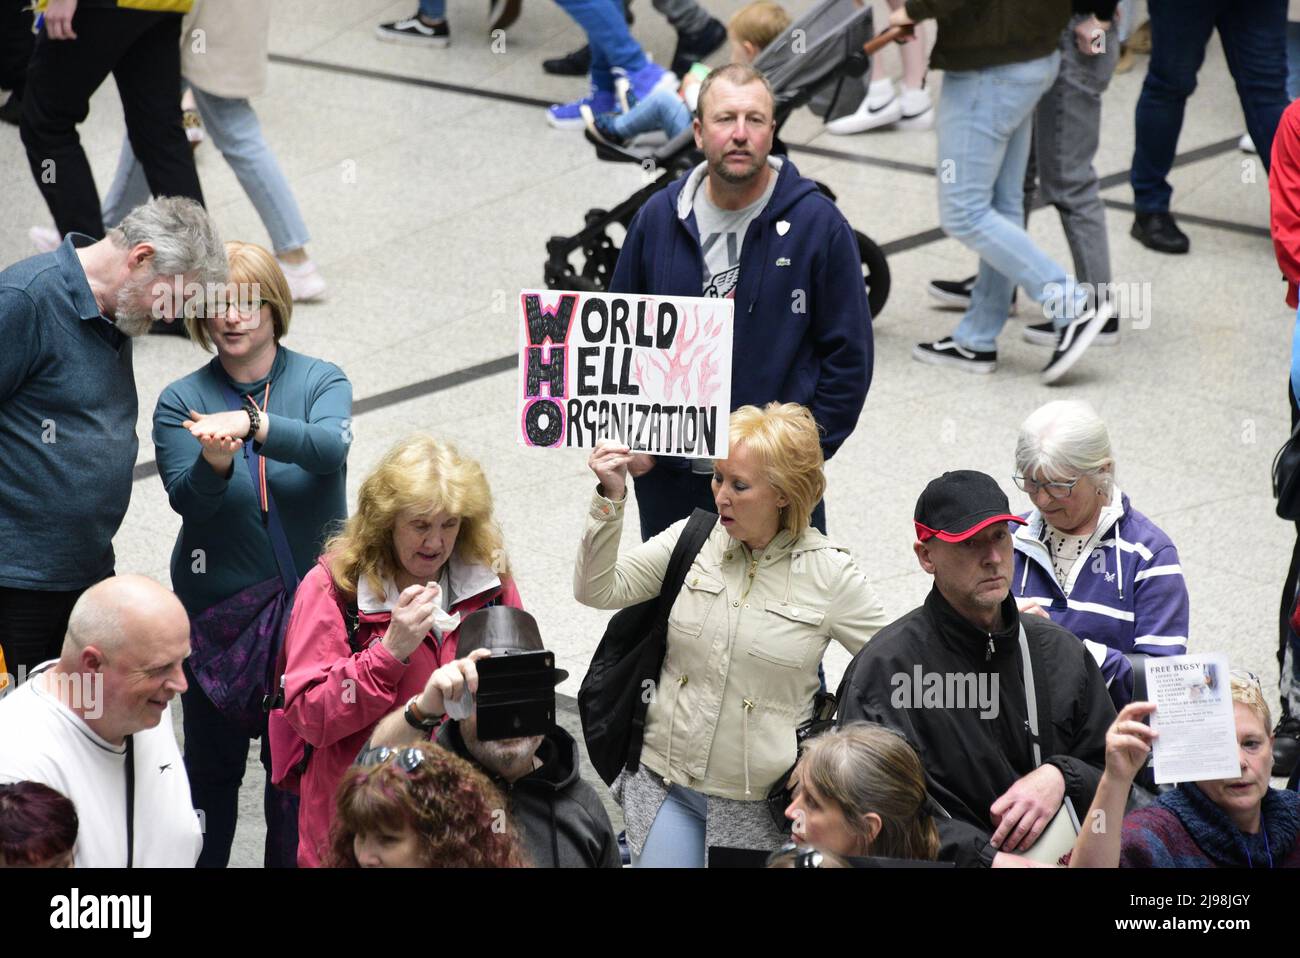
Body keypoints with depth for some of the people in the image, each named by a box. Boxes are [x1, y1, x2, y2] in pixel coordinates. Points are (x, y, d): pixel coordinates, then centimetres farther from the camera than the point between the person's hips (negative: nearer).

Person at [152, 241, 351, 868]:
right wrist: (214, 464, -36)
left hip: (311, 602, 0)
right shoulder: (181, 401, 0)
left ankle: (293, 859, 23)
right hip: (215, 605, 0)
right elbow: (187, 498, -13)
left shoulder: (321, 381, -1)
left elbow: (328, 448, -23)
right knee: (212, 761, 9)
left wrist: (250, 425, -39)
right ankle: (202, 861, 24)